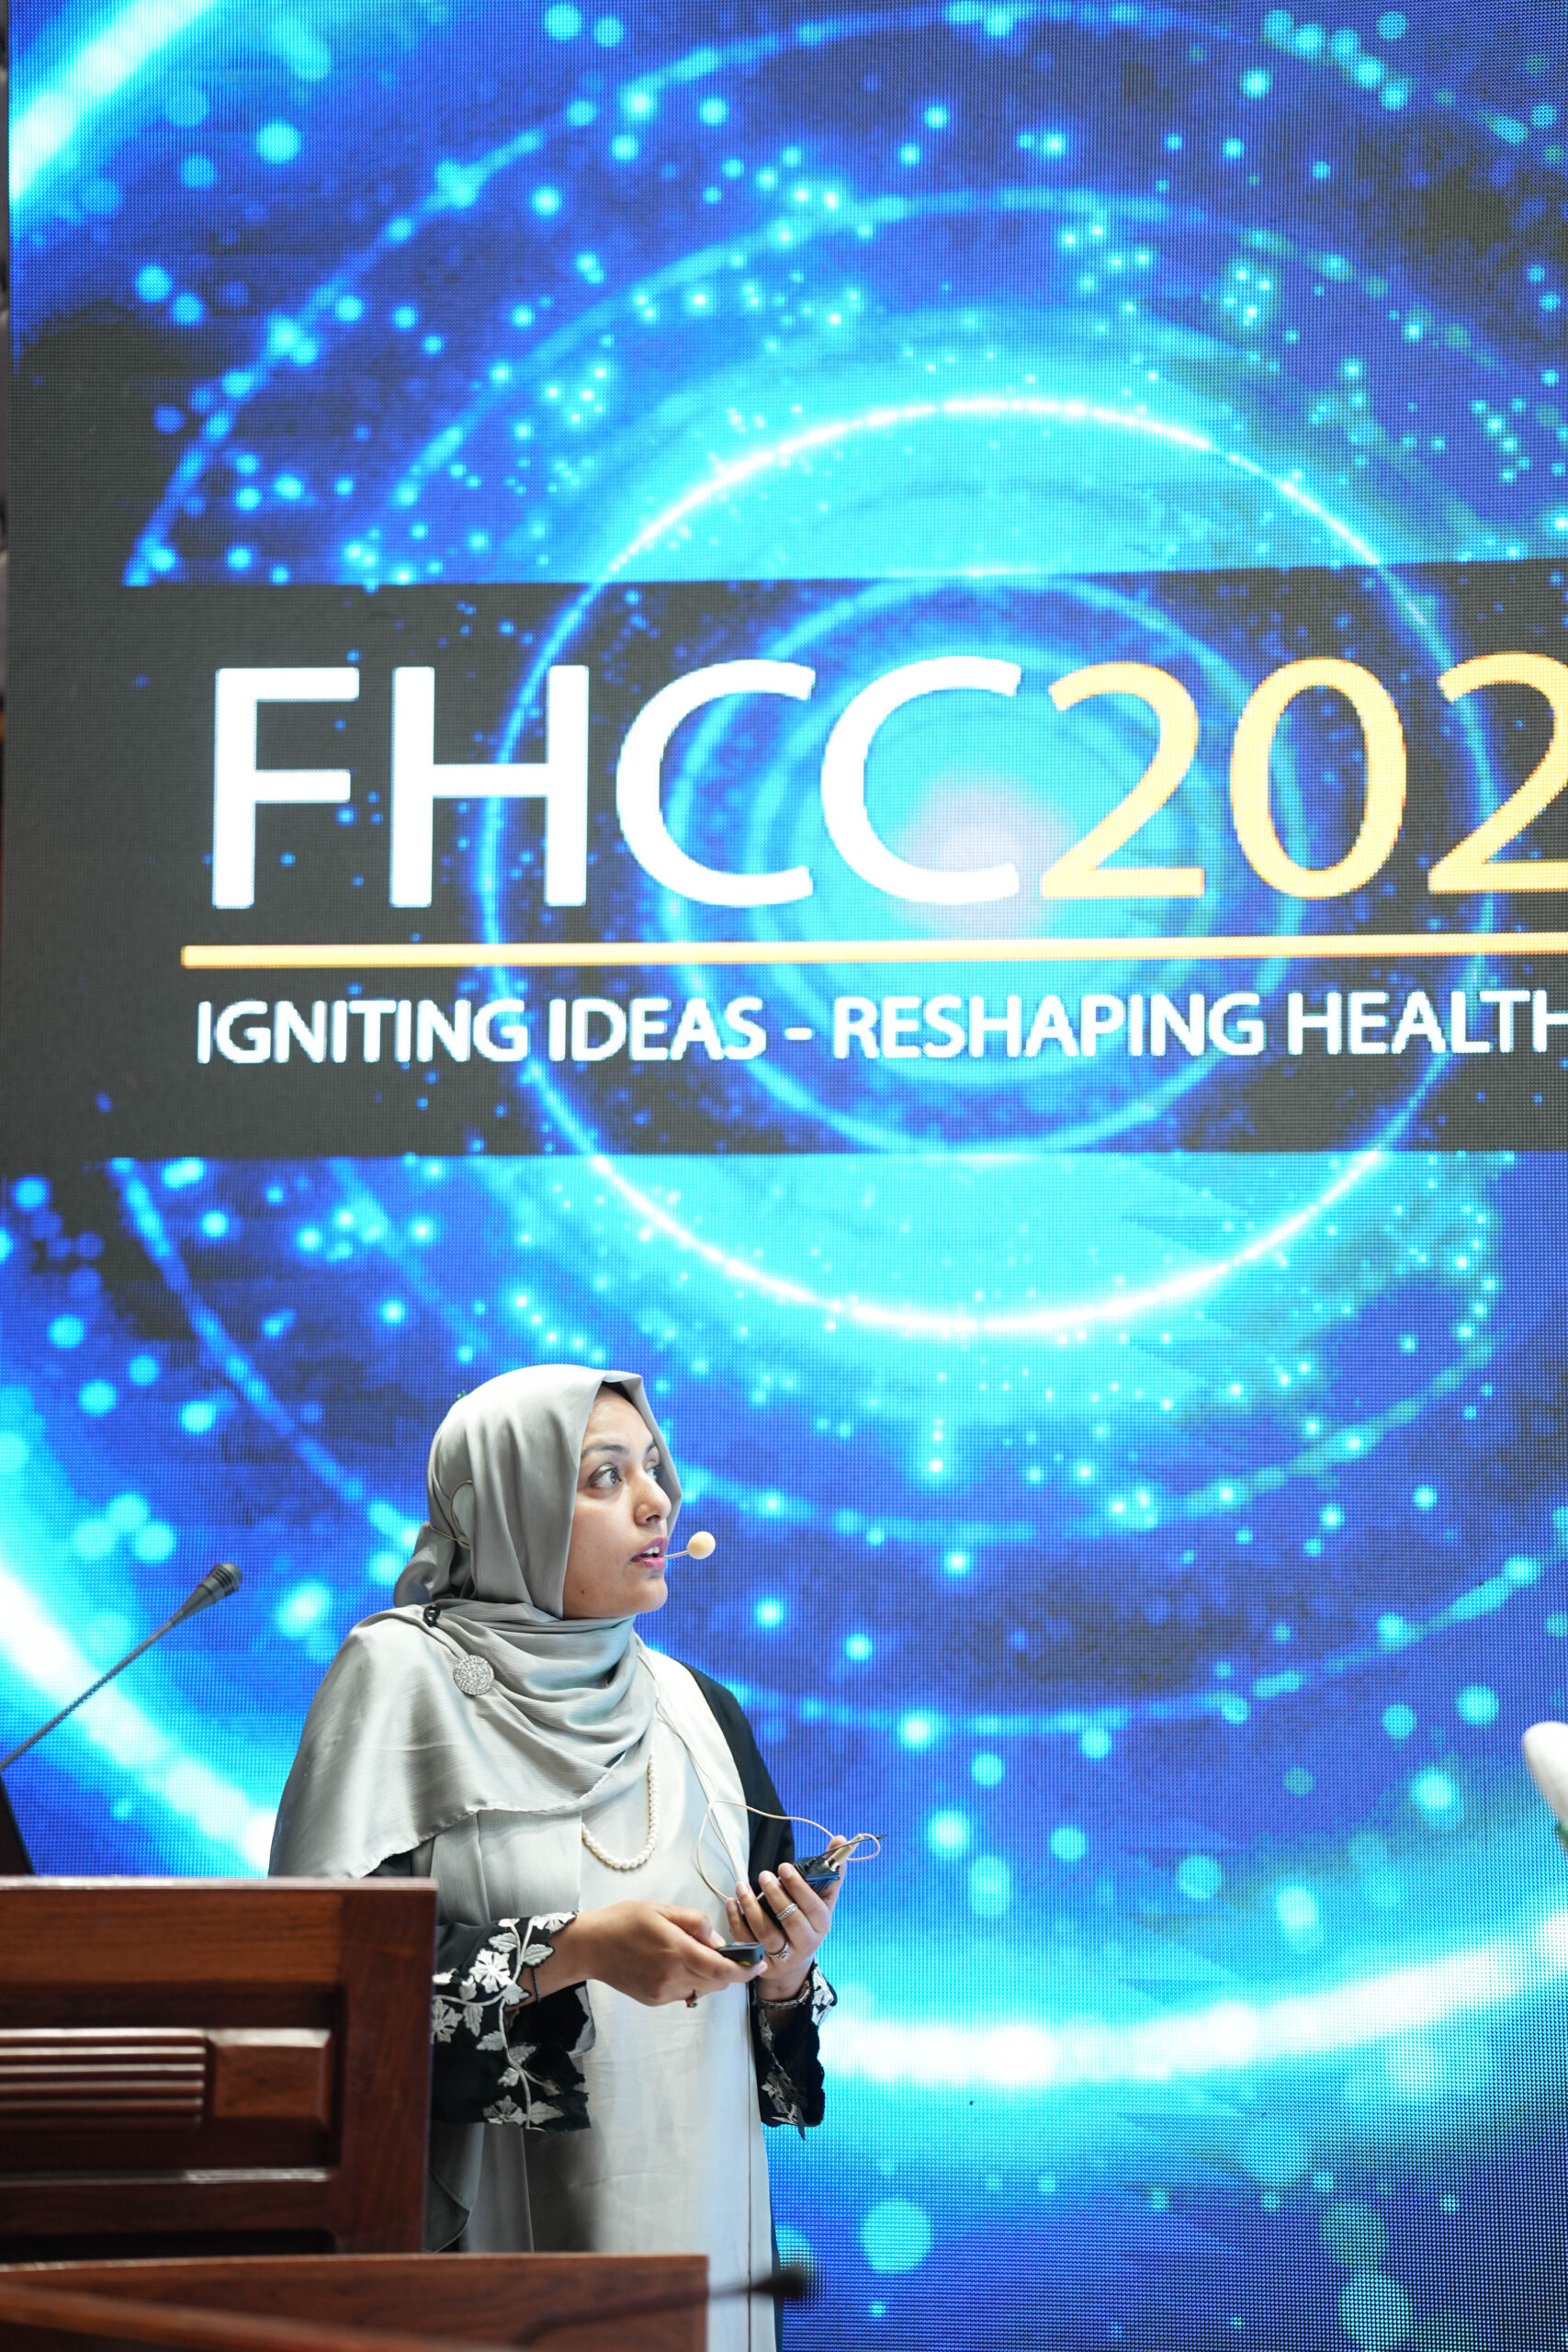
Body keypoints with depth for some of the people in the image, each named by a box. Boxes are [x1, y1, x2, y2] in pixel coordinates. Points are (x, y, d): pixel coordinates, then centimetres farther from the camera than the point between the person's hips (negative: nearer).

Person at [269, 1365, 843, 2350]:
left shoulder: (698, 1708, 11)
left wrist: (785, 1974, -7)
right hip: (486, 2231, -5)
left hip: (689, 2222, 5)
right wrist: (570, 1952, -21)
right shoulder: (402, 1673, -5)